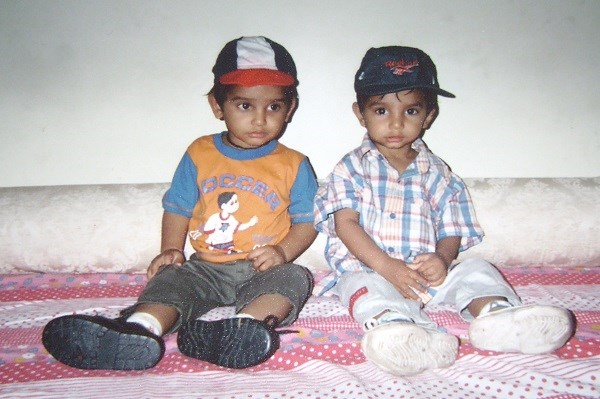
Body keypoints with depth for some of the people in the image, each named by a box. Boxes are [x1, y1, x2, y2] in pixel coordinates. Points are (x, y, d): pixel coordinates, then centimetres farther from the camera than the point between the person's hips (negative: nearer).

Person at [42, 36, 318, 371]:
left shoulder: (294, 166, 2)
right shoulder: (199, 155, 7)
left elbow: (307, 221, 3)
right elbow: (177, 209, 11)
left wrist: (283, 251, -16)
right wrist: (171, 249, -6)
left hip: (263, 271, -1)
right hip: (205, 268, 2)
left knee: (295, 278, -29)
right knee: (170, 279, -22)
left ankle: (246, 328, -52)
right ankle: (139, 330, -47)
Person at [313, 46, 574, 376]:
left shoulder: (437, 173, 12)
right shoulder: (352, 168, 4)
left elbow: (452, 231, 8)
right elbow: (346, 224, -7)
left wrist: (442, 259, -17)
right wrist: (387, 267, -20)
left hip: (427, 272, 4)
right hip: (368, 269, -3)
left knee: (475, 270, -14)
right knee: (366, 287, -33)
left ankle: (497, 314, -41)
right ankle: (419, 336, -57)